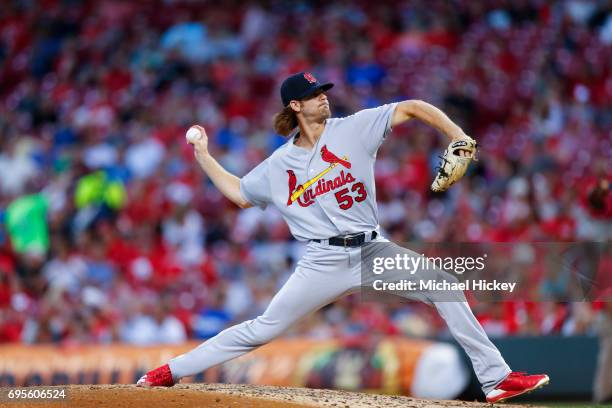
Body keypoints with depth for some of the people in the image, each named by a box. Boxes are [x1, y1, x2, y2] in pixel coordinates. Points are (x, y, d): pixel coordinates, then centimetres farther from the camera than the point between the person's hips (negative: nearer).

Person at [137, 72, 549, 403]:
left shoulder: (353, 129, 1)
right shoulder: (279, 164, 8)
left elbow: (411, 108, -4)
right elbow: (239, 193, 21)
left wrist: (458, 136, -16)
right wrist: (203, 155, 19)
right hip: (324, 263, 0)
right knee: (264, 329, -4)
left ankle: (496, 378, -10)